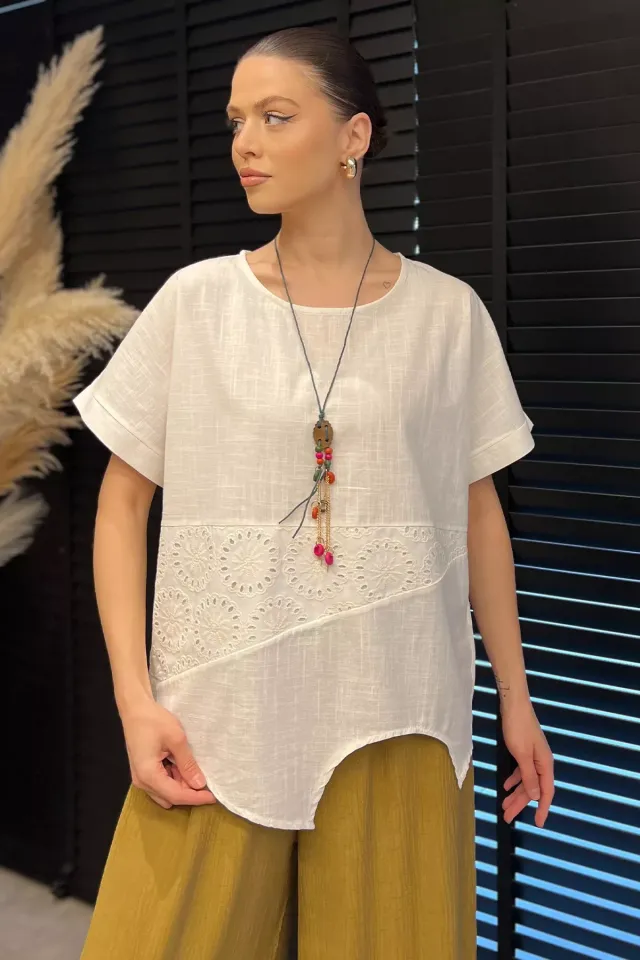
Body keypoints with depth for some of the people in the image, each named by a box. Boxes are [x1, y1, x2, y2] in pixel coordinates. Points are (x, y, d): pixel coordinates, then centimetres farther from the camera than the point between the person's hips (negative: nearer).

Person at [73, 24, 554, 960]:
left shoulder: (448, 312, 1)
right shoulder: (194, 301, -1)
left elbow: (478, 510, 8)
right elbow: (122, 501, 2)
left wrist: (516, 696, 9)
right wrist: (135, 696, -7)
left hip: (395, 711, 1)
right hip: (218, 713, 0)